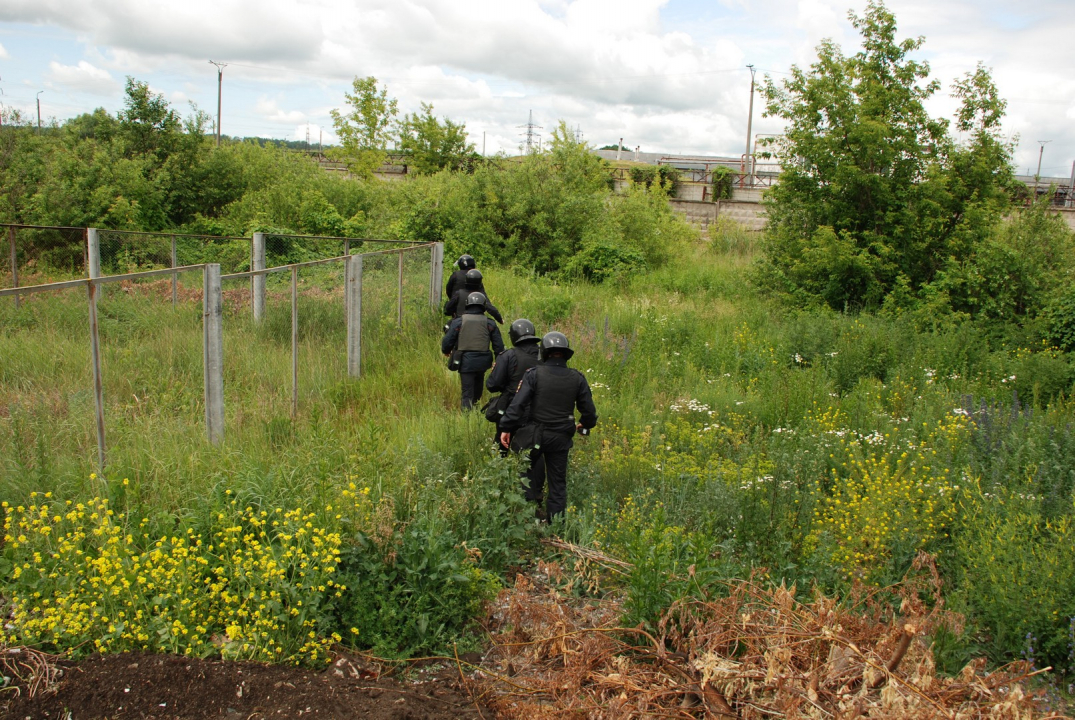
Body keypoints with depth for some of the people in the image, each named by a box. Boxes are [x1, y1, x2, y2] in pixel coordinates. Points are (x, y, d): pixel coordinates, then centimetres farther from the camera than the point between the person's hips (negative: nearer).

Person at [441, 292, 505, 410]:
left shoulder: (458, 321, -4)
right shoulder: (489, 323, 2)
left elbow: (447, 341, -2)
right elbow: (499, 345, 1)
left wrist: (446, 351, 20)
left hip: (465, 362, -3)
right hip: (482, 363, 3)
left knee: (467, 392, 1)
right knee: (477, 386, 25)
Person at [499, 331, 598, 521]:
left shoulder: (534, 374, -12)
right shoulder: (577, 378, -3)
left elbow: (518, 404, -16)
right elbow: (589, 411, 4)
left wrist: (506, 428, -9)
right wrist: (585, 425, 25)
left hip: (534, 435, -2)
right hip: (561, 437, 2)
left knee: (532, 477, 16)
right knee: (558, 481, 12)